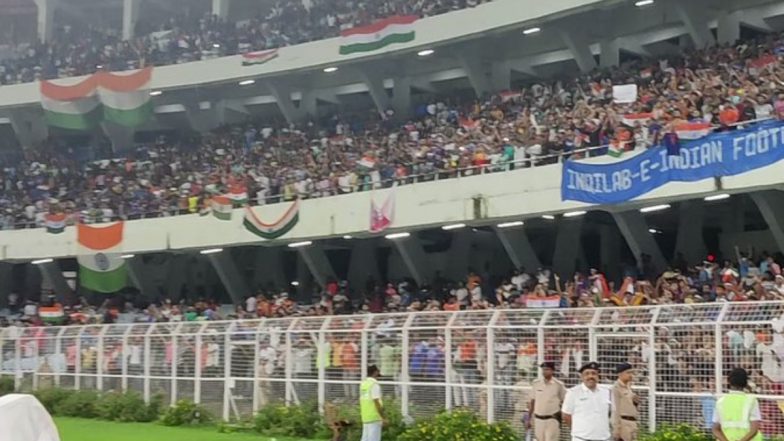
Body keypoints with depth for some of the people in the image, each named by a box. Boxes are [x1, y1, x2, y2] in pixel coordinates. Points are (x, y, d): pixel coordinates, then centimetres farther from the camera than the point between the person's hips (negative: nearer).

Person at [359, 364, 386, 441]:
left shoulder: (363, 384, 12)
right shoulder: (374, 384, -13)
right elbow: (376, 402, -18)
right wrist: (383, 418, -14)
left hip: (365, 417, 8)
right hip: (374, 417, -8)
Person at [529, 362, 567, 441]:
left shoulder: (559, 385, -5)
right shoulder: (536, 384, 3)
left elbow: (564, 402, 1)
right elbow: (532, 402, 10)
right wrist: (529, 419, 10)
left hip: (552, 419, -4)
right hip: (538, 419, 4)